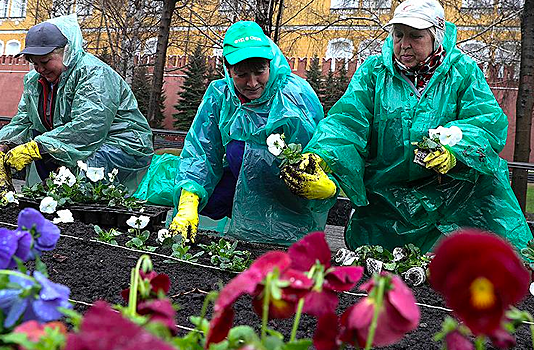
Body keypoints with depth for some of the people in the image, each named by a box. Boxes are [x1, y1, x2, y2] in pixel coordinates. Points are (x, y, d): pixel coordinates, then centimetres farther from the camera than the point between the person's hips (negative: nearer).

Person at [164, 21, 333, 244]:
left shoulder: (296, 95, -18)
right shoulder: (219, 95, -6)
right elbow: (200, 151, -9)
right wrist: (188, 204, -22)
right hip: (241, 176, 3)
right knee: (206, 201, -14)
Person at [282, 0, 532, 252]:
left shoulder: (462, 71, 4)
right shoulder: (373, 72, 5)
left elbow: (488, 121, -9)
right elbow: (347, 121, -7)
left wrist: (453, 150, -30)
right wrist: (320, 157, -28)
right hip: (387, 195, 1)